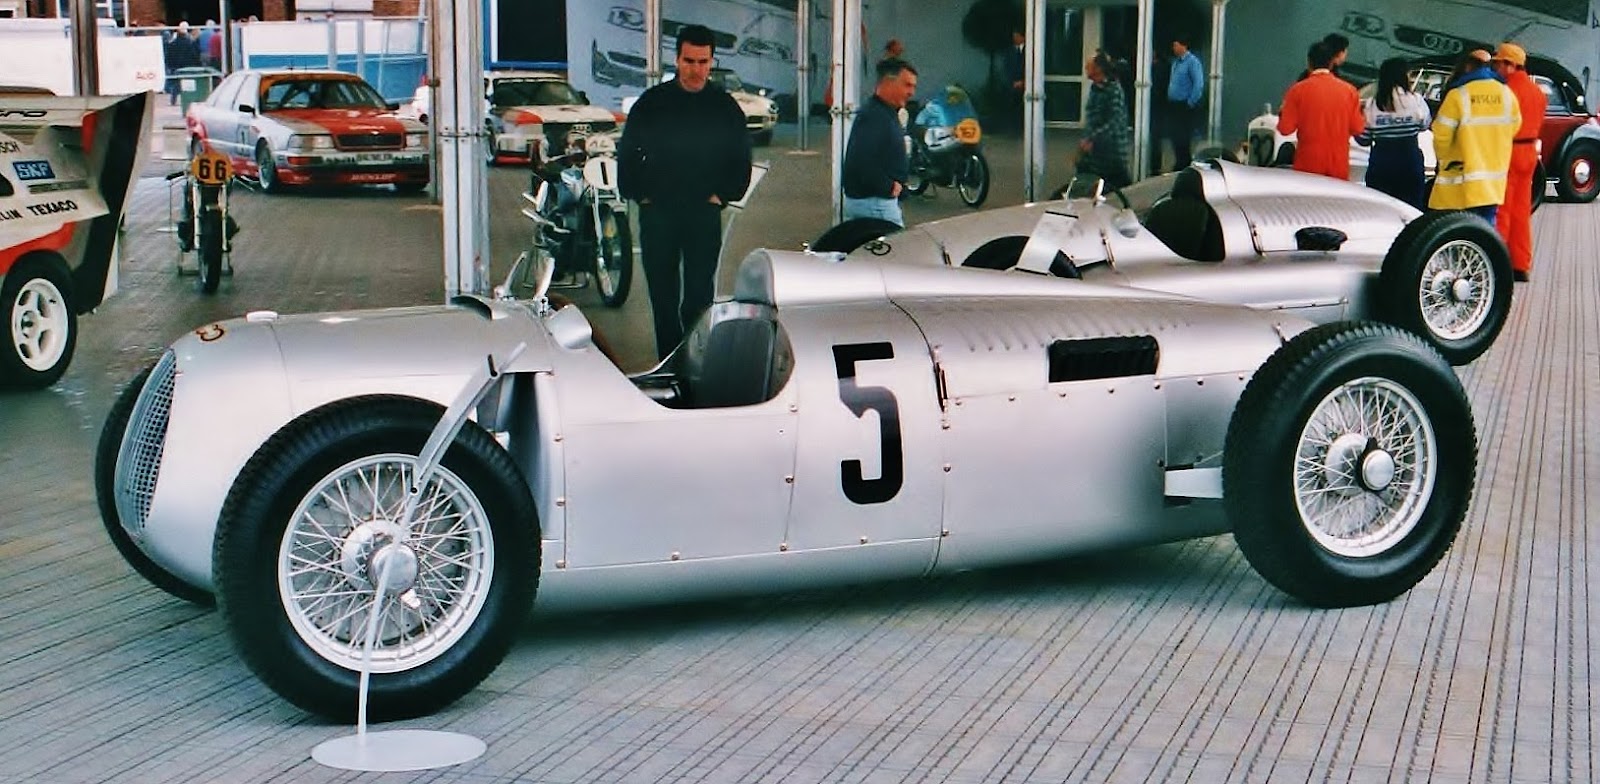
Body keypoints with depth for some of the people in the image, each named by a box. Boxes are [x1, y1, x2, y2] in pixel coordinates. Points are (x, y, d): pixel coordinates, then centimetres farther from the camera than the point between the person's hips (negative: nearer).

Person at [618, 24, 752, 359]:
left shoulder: (725, 106, 5)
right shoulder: (652, 102, 3)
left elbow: (741, 158, 14)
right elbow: (627, 152, 10)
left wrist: (724, 194, 2)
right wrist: (638, 193, 2)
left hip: (704, 212, 0)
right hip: (657, 212, 1)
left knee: (699, 294, -3)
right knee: (662, 293, 5)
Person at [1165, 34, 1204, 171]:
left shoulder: (1192, 62, -13)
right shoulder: (1175, 61, 13)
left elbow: (1199, 84, -18)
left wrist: (1191, 103, -15)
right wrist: (1170, 101, 15)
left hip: (1185, 107, -8)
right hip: (1173, 106, 8)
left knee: (1183, 138, -5)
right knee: (1174, 135, 11)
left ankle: (1185, 165, 3)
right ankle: (1179, 164, 20)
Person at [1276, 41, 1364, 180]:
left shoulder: (1298, 90, -6)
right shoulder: (1349, 90, -1)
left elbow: (1285, 129, -6)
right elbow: (1357, 129, 1)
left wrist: (1282, 114, 14)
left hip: (1308, 165, -1)